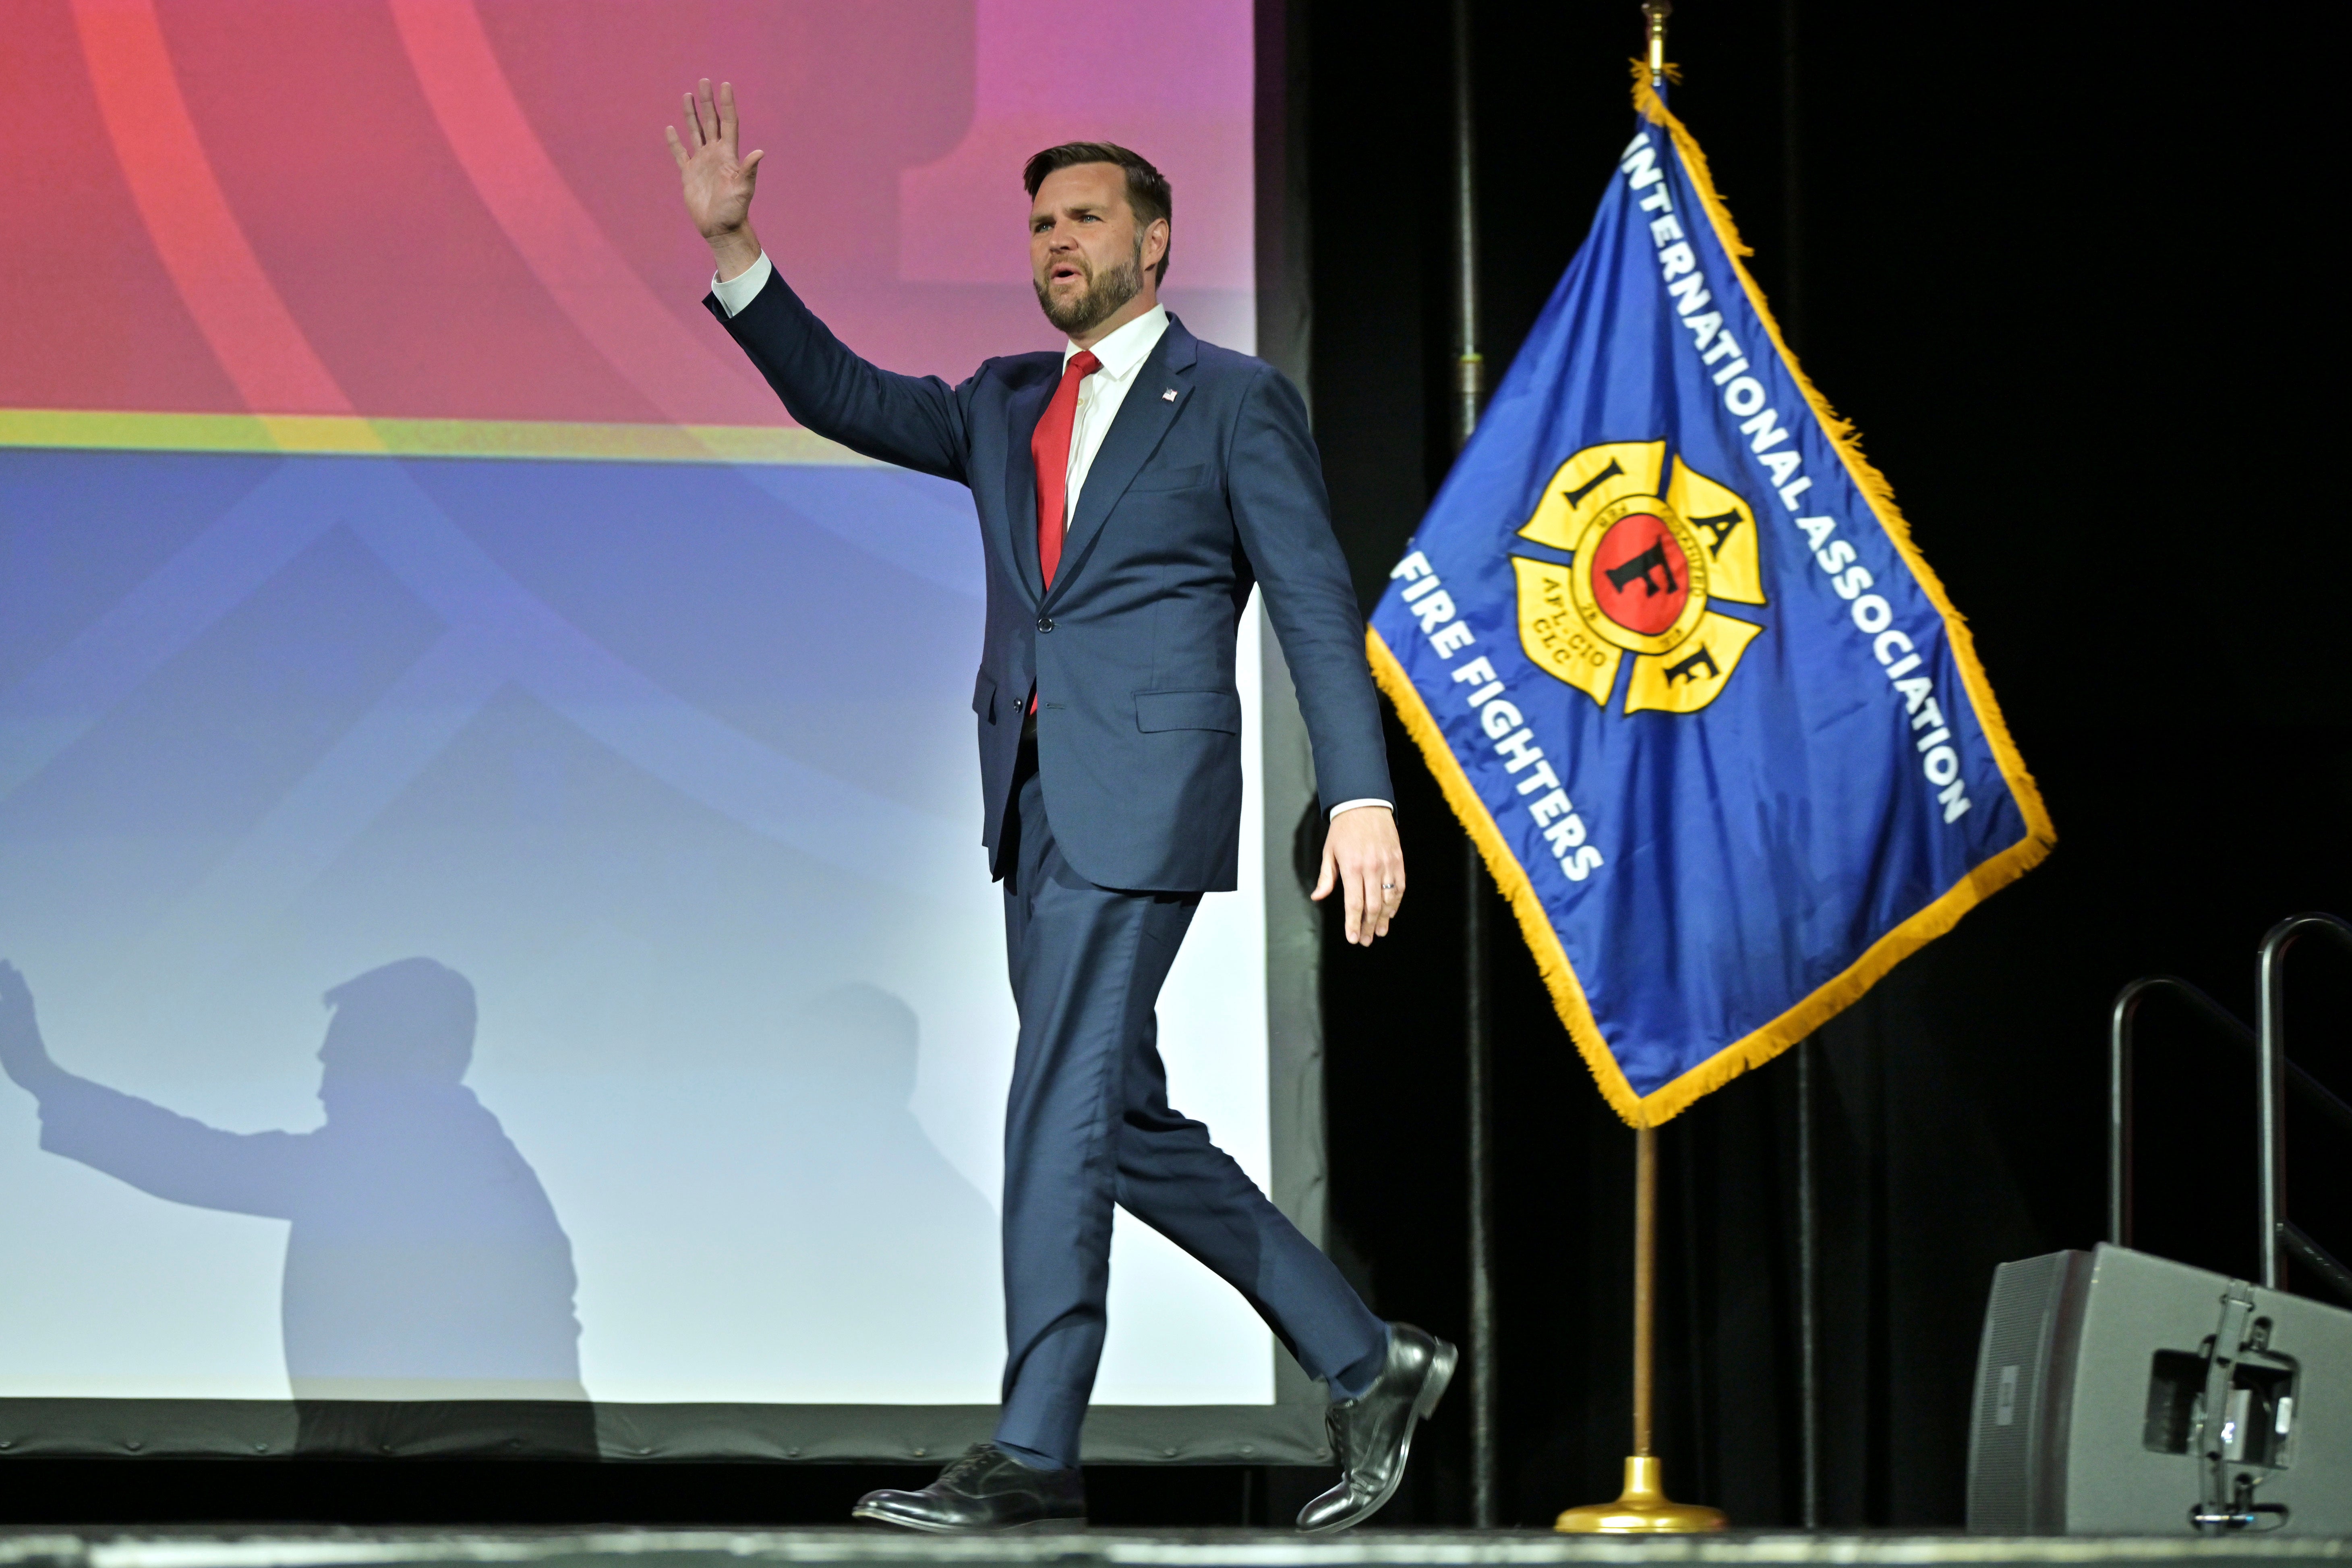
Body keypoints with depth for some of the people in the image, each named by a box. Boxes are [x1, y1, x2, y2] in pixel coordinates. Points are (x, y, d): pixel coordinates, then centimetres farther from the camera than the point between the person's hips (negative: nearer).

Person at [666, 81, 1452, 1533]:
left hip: (1143, 797, -7)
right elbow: (844, 395, 13)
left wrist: (1363, 798, -11)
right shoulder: (1007, 404, 19)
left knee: (1064, 1104, -12)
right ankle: (1367, 1365, 18)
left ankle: (1033, 1449, -10)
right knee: (1127, 1126, 8)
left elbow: (1318, 605, -3)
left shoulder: (1234, 400, 1)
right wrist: (734, 247, 1)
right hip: (1036, 804, 7)